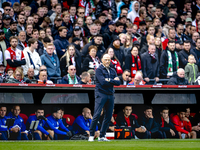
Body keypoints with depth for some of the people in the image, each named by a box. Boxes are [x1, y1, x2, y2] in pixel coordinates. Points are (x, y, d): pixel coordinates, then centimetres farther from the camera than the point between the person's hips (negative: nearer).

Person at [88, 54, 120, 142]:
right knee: (97, 115, -14)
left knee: (108, 116, 3)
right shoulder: (99, 70, -2)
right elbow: (103, 82, -15)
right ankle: (91, 135, -10)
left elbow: (118, 82, 6)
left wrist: (109, 80, -8)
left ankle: (102, 136, 10)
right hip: (101, 94, -6)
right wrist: (113, 81, -5)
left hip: (110, 95, 6)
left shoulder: (113, 71, 17)